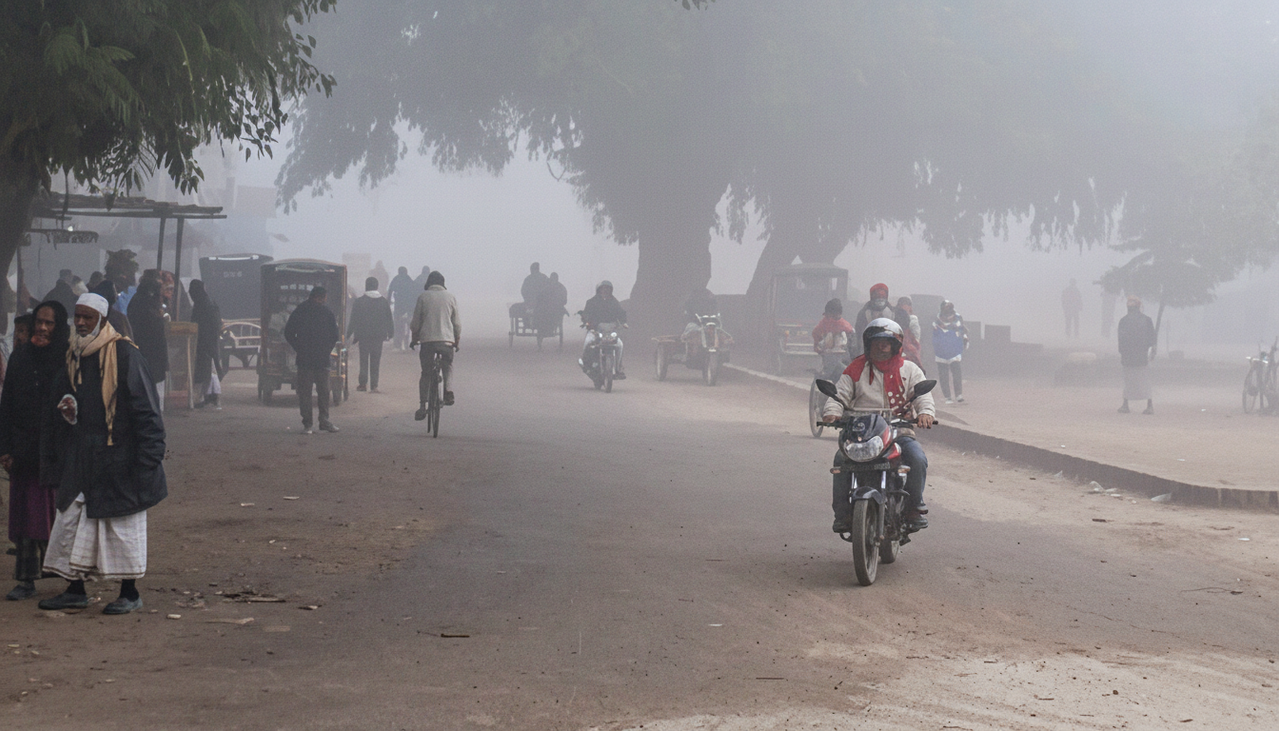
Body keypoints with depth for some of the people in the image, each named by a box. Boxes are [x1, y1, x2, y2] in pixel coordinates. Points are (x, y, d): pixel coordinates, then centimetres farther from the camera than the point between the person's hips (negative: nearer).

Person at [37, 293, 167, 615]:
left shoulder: (125, 356, -11)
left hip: (119, 461, -7)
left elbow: (146, 410, -13)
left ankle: (130, 593, 11)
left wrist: (146, 461, -17)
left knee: (122, 524, 1)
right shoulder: (73, 357, 9)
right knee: (71, 522, 8)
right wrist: (65, 411, -4)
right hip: (79, 461, 7)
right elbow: (56, 406, 21)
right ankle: (75, 590, 18)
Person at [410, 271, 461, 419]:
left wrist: (414, 338, 19)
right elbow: (457, 323, 8)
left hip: (427, 340, -1)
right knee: (447, 366, 23)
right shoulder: (450, 297, 6)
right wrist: (457, 341, 20)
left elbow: (416, 322, 5)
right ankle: (448, 390, -2)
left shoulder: (423, 297, 3)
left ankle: (422, 406, 1)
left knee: (425, 374, 8)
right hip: (447, 339, 1)